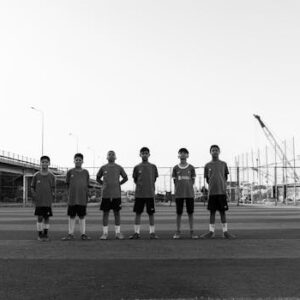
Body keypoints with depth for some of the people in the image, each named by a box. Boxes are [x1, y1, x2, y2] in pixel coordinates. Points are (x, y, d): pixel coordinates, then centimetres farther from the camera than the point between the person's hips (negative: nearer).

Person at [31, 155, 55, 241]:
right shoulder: (36, 175, 2)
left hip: (48, 201, 1)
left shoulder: (51, 176, 4)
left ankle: (46, 234, 15)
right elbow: (32, 188, 8)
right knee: (40, 217, 0)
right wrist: (35, 196, -3)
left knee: (47, 217, 4)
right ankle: (39, 234, 12)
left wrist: (52, 197, -3)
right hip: (39, 201, -1)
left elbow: (53, 188, 8)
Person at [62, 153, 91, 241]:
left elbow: (87, 186, 9)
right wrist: (70, 195, 2)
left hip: (82, 199, 1)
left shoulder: (86, 172, 7)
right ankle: (71, 234, 12)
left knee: (82, 217, 6)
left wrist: (86, 198, 4)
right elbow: (68, 185, 8)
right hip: (72, 199, -1)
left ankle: (83, 234, 11)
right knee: (72, 217, 4)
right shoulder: (70, 172, 4)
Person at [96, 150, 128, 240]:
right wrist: (103, 184, 6)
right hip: (105, 194, 0)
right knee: (105, 213, 3)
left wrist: (118, 184, 5)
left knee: (117, 213, 3)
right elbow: (98, 178, 17)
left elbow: (125, 178, 14)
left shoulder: (119, 168, 4)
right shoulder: (103, 168, 5)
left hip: (116, 194, 0)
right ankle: (105, 233, 10)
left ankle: (118, 233, 10)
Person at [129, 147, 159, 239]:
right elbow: (135, 180, 13)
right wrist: (140, 185, 5)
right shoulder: (137, 167, 6)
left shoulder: (153, 167, 5)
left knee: (151, 213, 3)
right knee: (138, 213, 3)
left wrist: (151, 189, 9)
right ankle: (137, 232, 10)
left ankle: (152, 233, 11)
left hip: (150, 194, 0)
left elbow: (154, 179, 12)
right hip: (139, 194, 0)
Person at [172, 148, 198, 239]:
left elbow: (193, 181, 8)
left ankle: (192, 232, 10)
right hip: (179, 194, 0)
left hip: (190, 193, 0)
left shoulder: (191, 167, 5)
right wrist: (178, 189, -1)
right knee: (179, 213, 3)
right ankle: (178, 232, 11)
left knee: (190, 213, 2)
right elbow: (175, 181, 8)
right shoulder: (175, 168, 5)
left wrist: (188, 187, -2)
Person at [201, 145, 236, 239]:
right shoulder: (207, 166, 7)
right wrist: (212, 187, 8)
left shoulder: (223, 164, 7)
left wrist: (223, 187, 6)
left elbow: (226, 177, 12)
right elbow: (207, 179, 13)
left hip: (222, 192, 0)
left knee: (222, 211, 2)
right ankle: (211, 232, 10)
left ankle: (225, 232, 8)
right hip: (211, 192, 1)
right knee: (212, 212, 4)